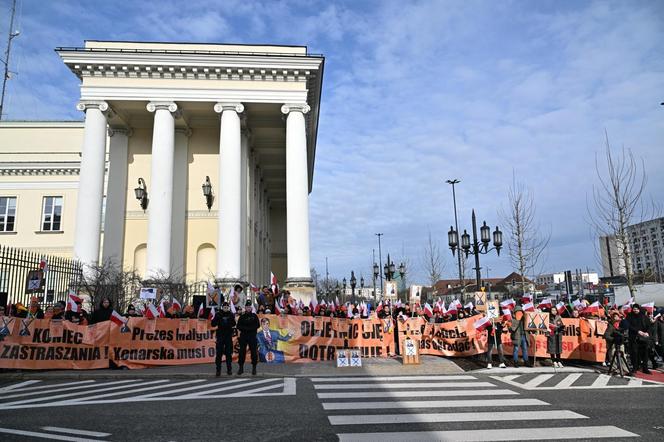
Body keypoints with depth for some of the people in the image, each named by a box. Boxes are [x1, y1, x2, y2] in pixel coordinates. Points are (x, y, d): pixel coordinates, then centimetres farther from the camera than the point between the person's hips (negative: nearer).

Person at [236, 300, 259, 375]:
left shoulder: (254, 316, 5)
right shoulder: (242, 316, 7)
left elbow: (257, 325, -1)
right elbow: (238, 326, 1)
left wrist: (250, 328, -13)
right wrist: (245, 328, -13)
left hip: (252, 336, -1)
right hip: (243, 336, 1)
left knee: (254, 351, -2)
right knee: (242, 351, 2)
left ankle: (254, 368, 7)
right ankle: (241, 367, 12)